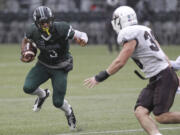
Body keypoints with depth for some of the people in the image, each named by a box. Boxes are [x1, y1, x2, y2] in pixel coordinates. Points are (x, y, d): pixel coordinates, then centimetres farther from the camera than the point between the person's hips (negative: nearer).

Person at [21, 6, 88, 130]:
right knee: (28, 88, -19)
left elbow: (81, 35, -17)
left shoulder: (61, 29, -28)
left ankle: (69, 111, 32)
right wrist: (24, 53, -12)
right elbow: (26, 40, 6)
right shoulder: (33, 32, -18)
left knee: (58, 102, -6)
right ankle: (43, 94, 18)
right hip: (43, 65, 3)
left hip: (60, 68, -3)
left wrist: (82, 40, -42)